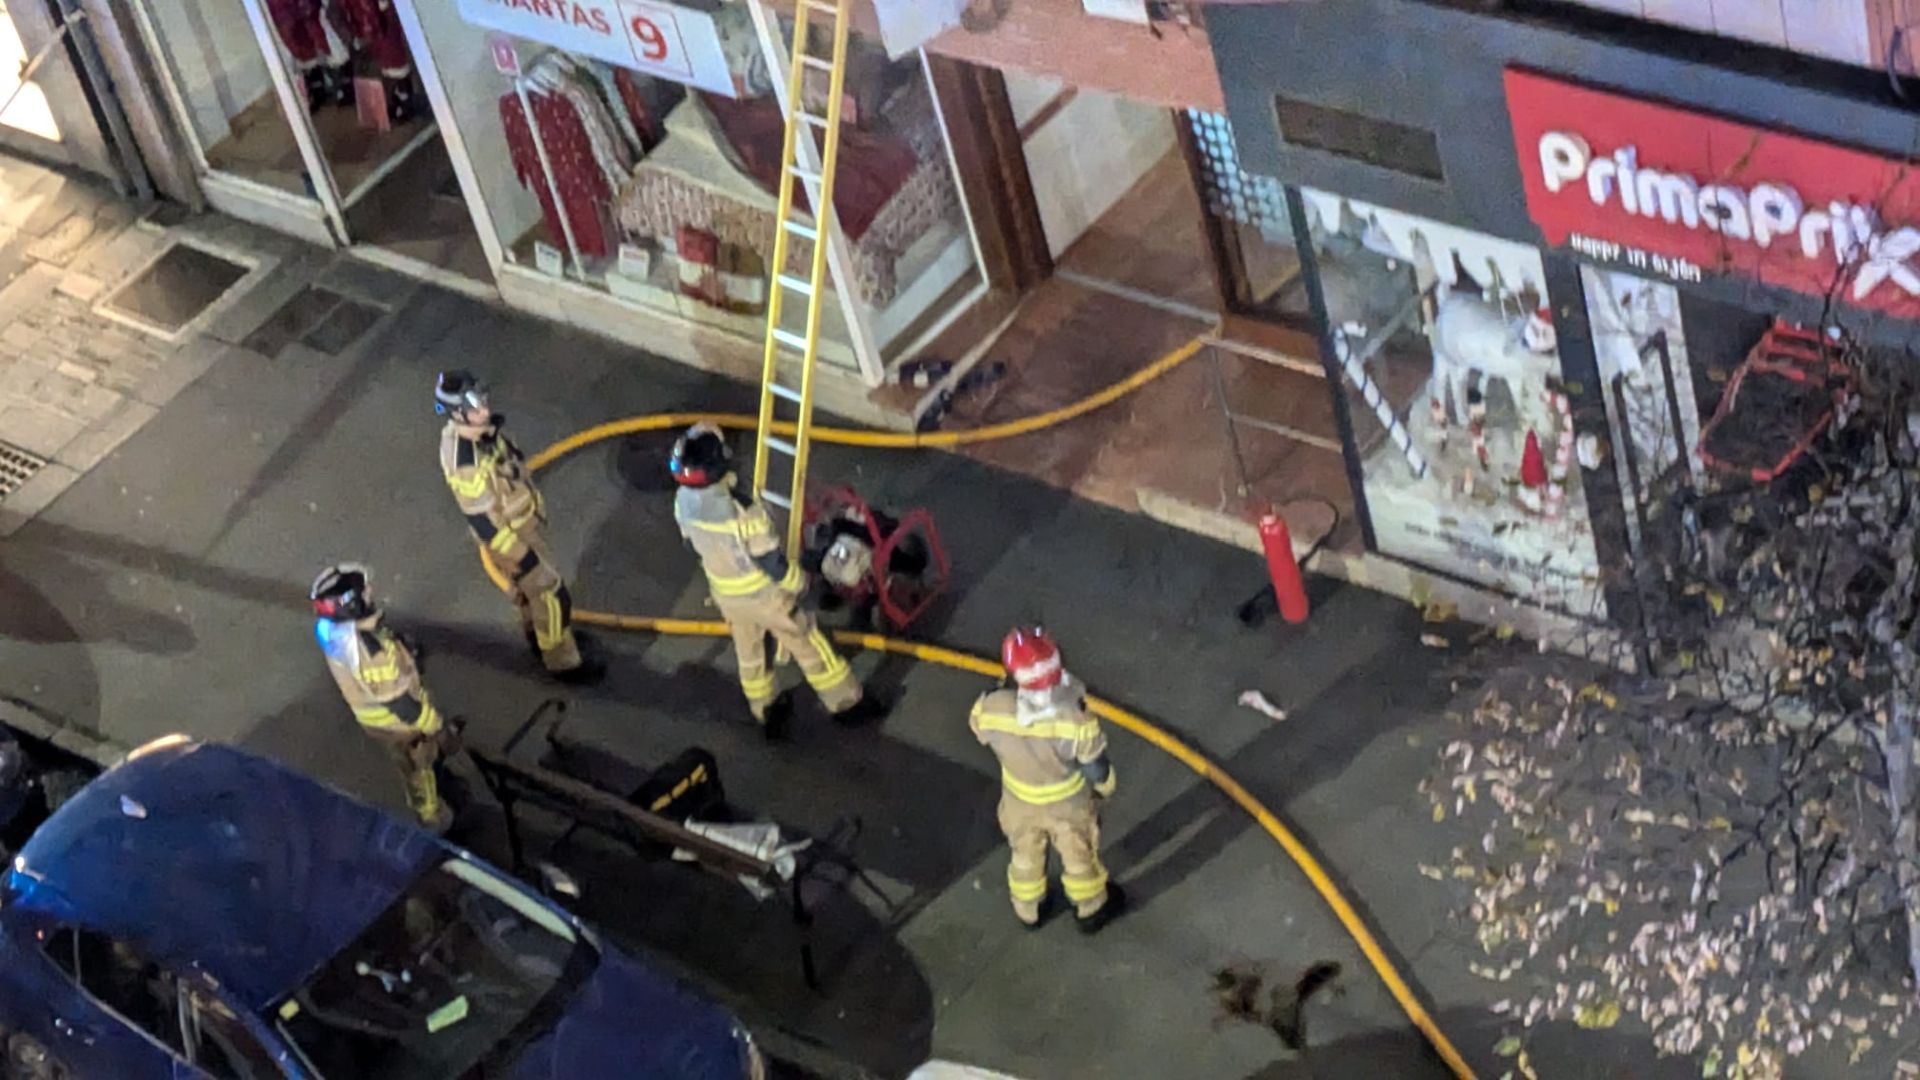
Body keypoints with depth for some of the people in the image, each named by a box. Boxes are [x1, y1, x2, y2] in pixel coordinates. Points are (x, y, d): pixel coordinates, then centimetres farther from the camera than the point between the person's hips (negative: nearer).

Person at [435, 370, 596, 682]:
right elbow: (481, 522, -30)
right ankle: (563, 662, 29)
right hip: (508, 535, -8)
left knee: (527, 586, 30)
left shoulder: (481, 429, -14)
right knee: (550, 594, 9)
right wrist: (523, 557, -20)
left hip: (523, 519, 8)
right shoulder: (466, 465, -41)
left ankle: (540, 635, 55)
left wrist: (535, 505, 20)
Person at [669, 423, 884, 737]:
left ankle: (768, 715, 47)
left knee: (748, 652, 28)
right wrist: (798, 583, -6)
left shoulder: (684, 502, -19)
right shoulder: (743, 513, -40)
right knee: (807, 644, 17)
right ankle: (846, 703, 36)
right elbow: (771, 562, -27)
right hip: (763, 593, -6)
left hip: (725, 593, 6)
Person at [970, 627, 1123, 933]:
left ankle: (1028, 910, 59)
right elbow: (1097, 770, -22)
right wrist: (1105, 787, 1)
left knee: (1025, 853, 32)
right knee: (1079, 853, 29)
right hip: (1068, 804, -2)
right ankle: (1091, 910, 57)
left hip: (1019, 802, 2)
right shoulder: (1074, 721, -41)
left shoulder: (992, 709, -36)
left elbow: (980, 728, -9)